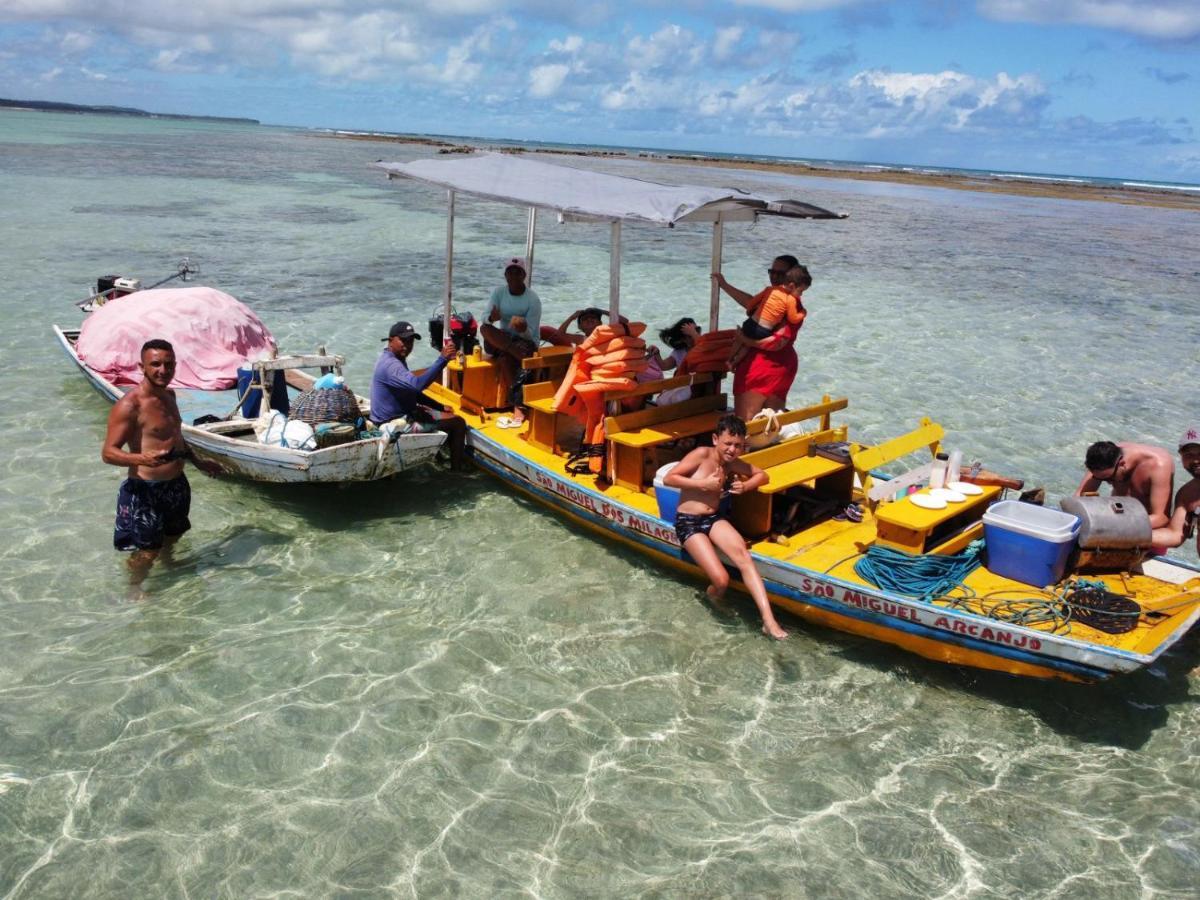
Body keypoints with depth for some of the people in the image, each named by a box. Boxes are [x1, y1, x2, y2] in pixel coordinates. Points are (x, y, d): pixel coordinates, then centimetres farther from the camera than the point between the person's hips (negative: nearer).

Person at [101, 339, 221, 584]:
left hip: (177, 484, 8)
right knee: (146, 551, 3)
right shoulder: (130, 406, -20)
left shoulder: (168, 395, 7)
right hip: (145, 490, -8)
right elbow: (108, 453, -22)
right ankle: (135, 589, 26)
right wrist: (141, 458, -40)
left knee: (171, 539, 25)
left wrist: (198, 463, 27)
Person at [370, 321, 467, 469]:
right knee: (458, 423, -11)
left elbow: (411, 388, 19)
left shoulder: (396, 359, 9)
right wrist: (443, 359, -45)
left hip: (400, 413, 11)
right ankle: (457, 471, -3)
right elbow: (417, 384, -42)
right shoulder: (390, 364, -26)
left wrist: (439, 405, 10)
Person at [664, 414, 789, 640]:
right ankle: (712, 600, 17)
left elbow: (763, 475, 20)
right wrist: (703, 484, -17)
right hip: (687, 522, -5)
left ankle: (768, 620, -31)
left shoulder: (733, 464, 10)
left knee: (743, 556, -26)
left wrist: (746, 486, -1)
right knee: (721, 580, -22)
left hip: (715, 518, 5)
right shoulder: (702, 454, -8)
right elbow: (668, 478, -11)